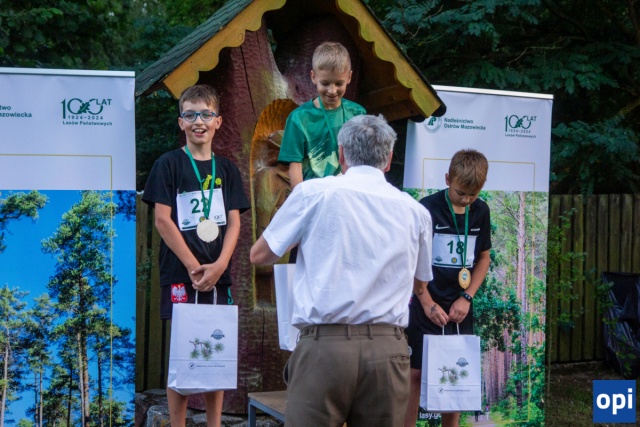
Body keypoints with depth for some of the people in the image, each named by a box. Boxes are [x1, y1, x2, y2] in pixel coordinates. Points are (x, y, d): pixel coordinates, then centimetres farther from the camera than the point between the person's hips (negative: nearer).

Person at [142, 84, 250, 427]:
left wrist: (219, 265, -9)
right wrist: (194, 267, -11)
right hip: (181, 274, -4)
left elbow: (234, 222, 7)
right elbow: (163, 220, -6)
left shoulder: (226, 169, 11)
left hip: (218, 275, 4)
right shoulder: (169, 164, 0)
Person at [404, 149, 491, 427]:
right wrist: (428, 304, -12)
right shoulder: (427, 208, -12)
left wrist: (467, 298, -2)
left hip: (460, 309, 5)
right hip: (427, 307, -4)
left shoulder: (480, 211, 3)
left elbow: (483, 258, 11)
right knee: (416, 373, -1)